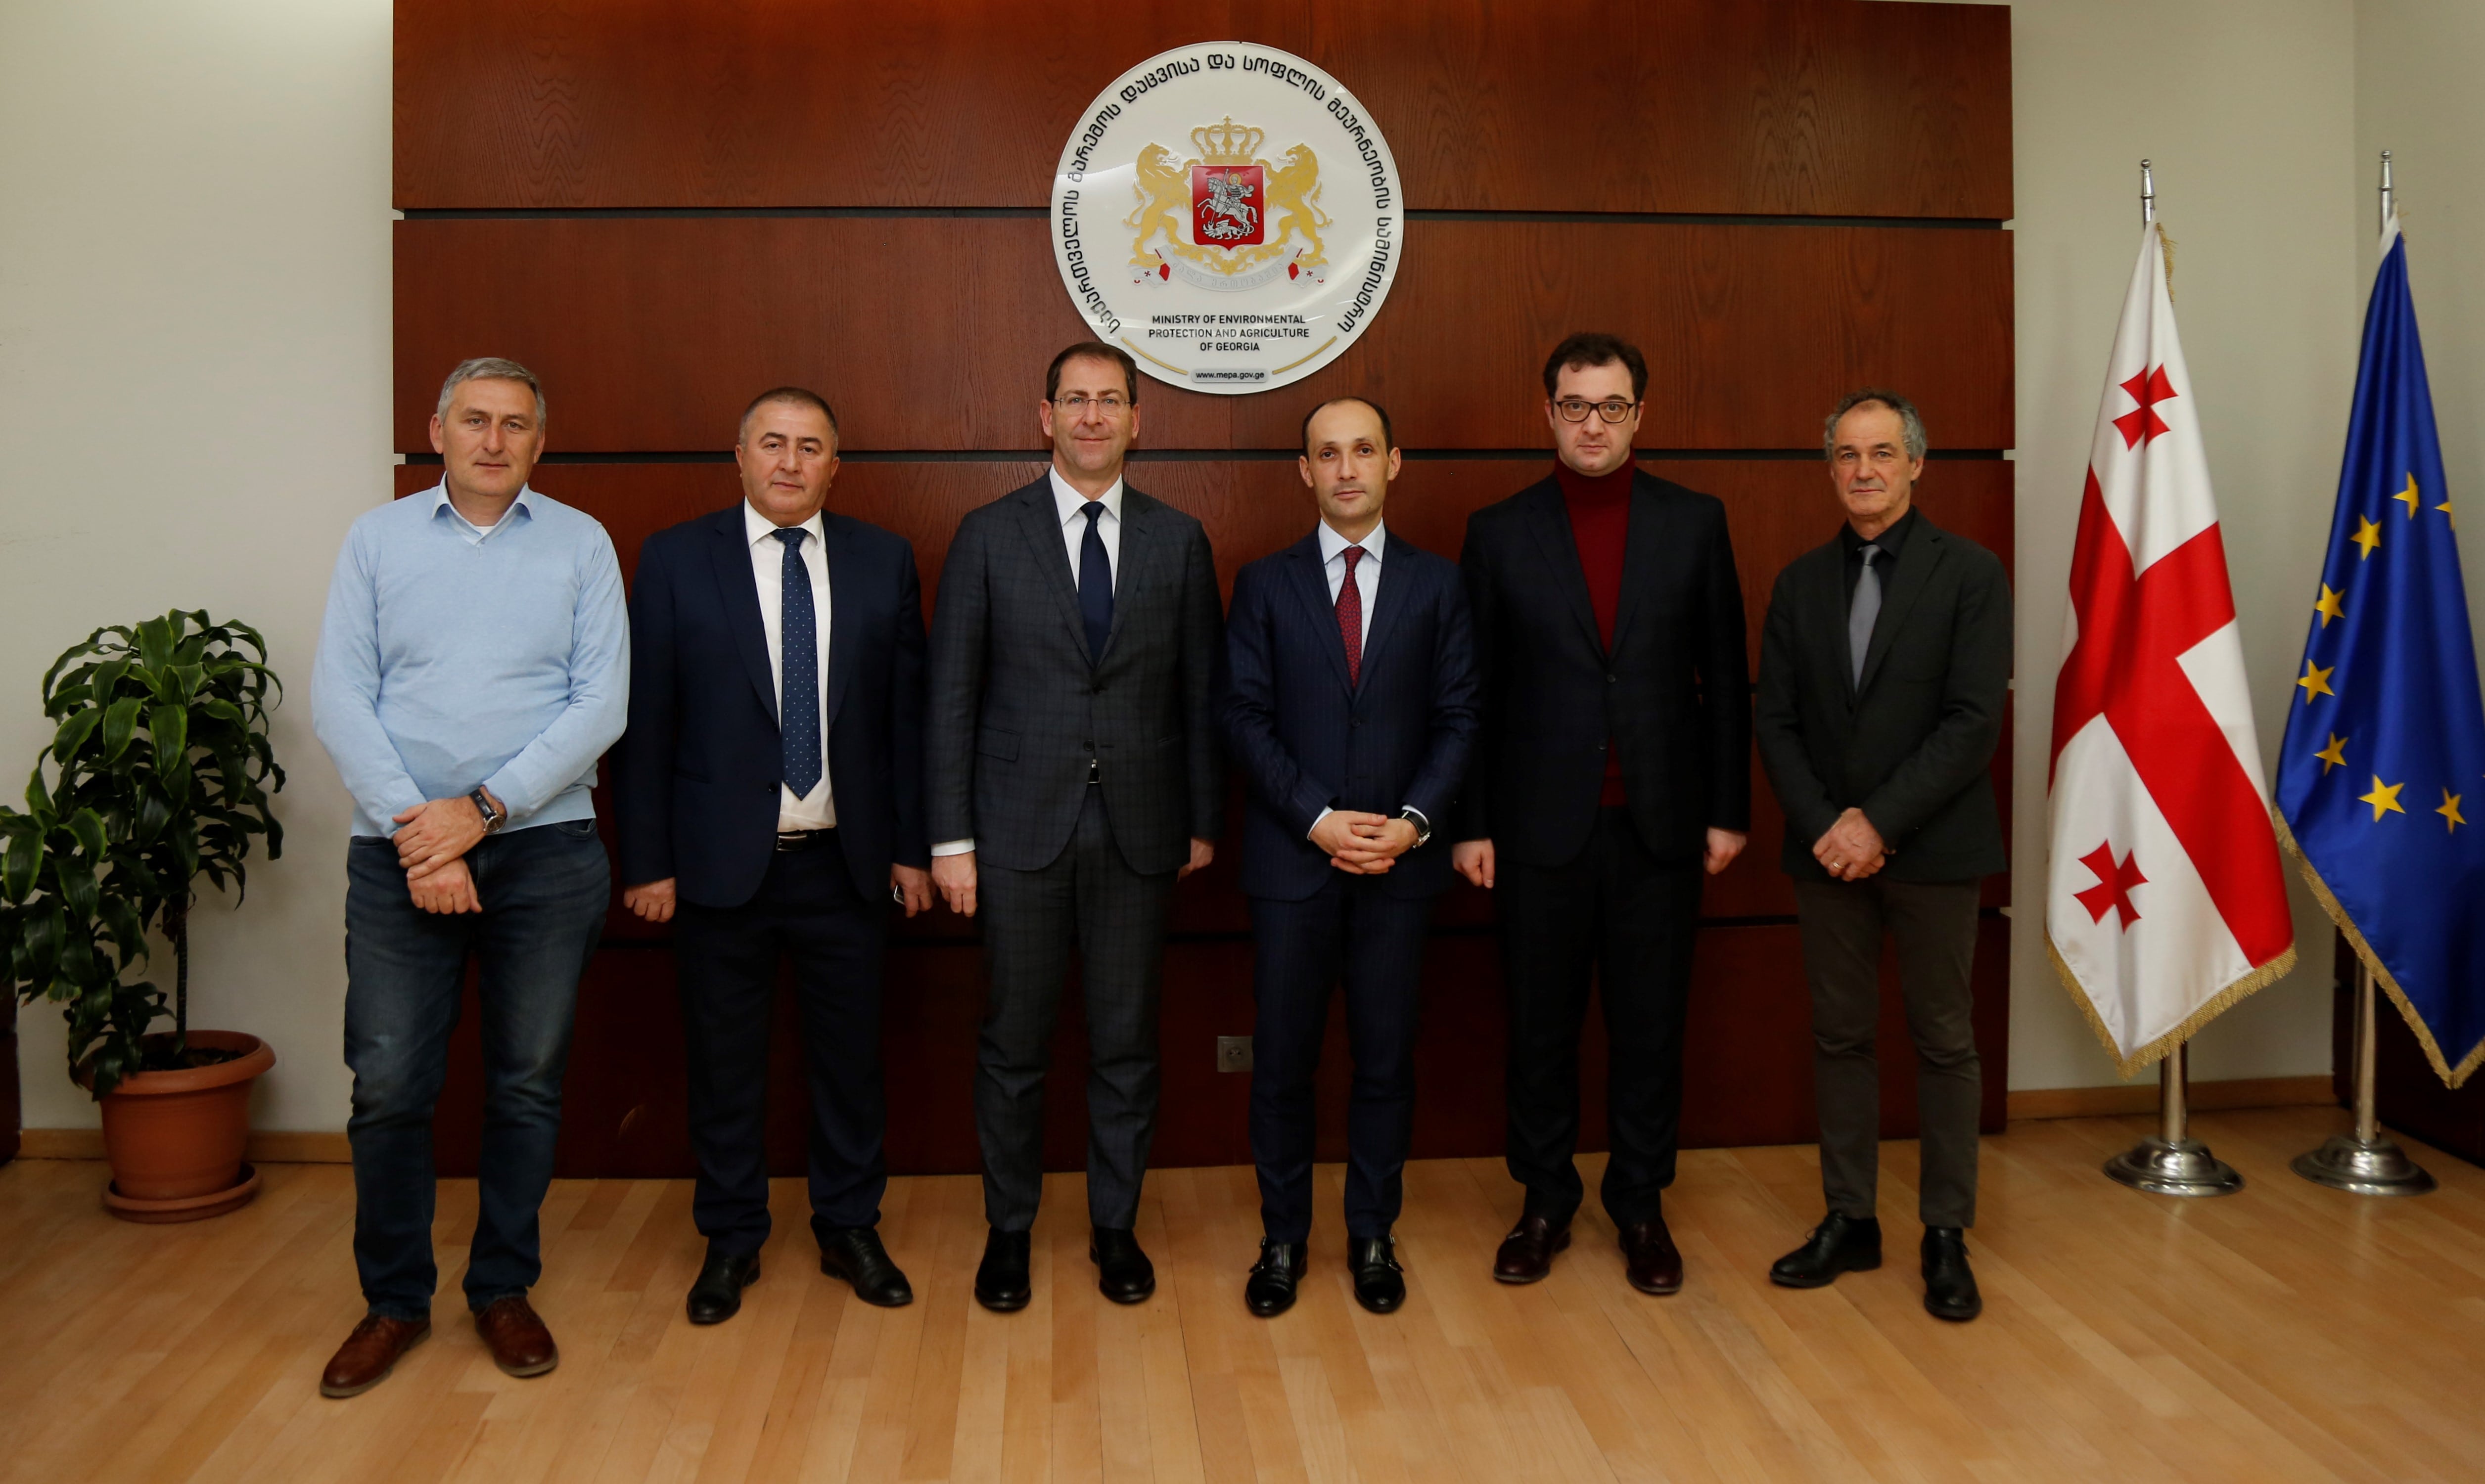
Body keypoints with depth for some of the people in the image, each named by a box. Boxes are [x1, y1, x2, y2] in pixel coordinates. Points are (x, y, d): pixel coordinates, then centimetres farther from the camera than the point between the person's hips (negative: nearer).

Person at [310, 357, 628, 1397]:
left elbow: (601, 703, -3)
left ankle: (504, 1289, 24)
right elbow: (339, 698, 0)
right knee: (388, 1087, 2)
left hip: (544, 851, 0)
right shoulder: (377, 539, 7)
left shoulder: (580, 544, 4)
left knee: (527, 1084, 7)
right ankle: (394, 1301, 21)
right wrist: (417, 830, -11)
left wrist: (483, 808, -12)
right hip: (396, 853, 1)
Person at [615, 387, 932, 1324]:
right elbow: (646, 722, -2)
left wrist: (911, 846, 2)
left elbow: (907, 713, 5)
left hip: (846, 860, 1)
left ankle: (850, 1230, 29)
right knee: (723, 1058, 10)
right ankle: (731, 1240, 28)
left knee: (850, 1053, 11)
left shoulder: (883, 561, 4)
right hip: (722, 859, -1)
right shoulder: (675, 560, 0)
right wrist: (647, 860, -5)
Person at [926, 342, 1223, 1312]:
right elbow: (952, 694, -1)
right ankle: (1008, 1231, 26)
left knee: (1126, 1042, 10)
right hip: (1021, 827, -1)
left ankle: (1116, 1226, 27)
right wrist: (951, 837, -5)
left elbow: (1200, 692, 7)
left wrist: (1203, 822, 5)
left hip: (1140, 830, 1)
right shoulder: (989, 536, 1)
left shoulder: (1178, 541, 5)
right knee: (1013, 1043, 8)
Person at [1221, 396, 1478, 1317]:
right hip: (1291, 859, 0)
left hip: (1400, 860, 1)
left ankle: (1372, 1235, 24)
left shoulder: (1436, 583, 7)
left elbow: (1458, 717, 3)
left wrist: (1414, 820, -10)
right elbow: (1245, 719, -1)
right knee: (1282, 1060, 6)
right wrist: (1318, 819, -12)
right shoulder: (1266, 584, 5)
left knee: (1387, 1059, 8)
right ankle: (1283, 1238, 21)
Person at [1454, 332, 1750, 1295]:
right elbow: (1476, 690, 2)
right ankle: (1545, 1203, 25)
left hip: (1659, 822, 1)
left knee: (1650, 1025, 9)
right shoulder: (1499, 531, 2)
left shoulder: (1695, 523, 4)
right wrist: (1470, 823, -2)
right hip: (1541, 822, 0)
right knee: (1541, 1024, 9)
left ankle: (1641, 1206, 25)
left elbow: (1725, 676, 5)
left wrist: (1728, 810, 1)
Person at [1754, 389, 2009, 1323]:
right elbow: (1776, 721, 4)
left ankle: (1947, 1236, 18)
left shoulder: (1971, 574, -3)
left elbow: (1975, 721, -11)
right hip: (1827, 851, 3)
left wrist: (1881, 823, -17)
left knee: (1944, 1042, 6)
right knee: (1839, 1037, 10)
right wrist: (1823, 826, -9)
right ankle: (1850, 1220, 22)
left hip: (1931, 850, -3)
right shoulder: (1800, 582, 8)